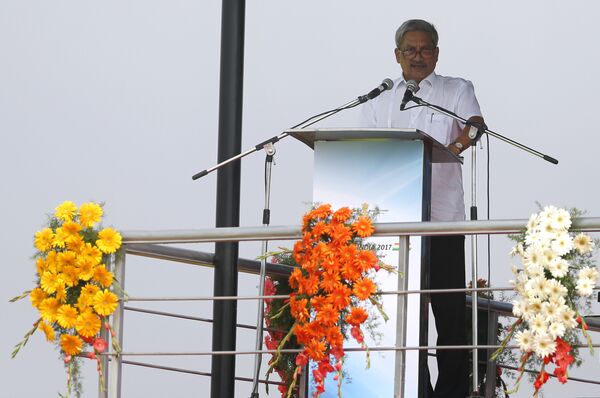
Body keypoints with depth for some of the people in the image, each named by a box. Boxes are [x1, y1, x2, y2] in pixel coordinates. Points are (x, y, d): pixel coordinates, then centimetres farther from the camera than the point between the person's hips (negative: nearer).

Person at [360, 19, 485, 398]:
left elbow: (476, 125, -8)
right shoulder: (379, 99, 19)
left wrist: (454, 145, -30)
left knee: (449, 308, -6)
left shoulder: (457, 90, 11)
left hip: (442, 218, -3)